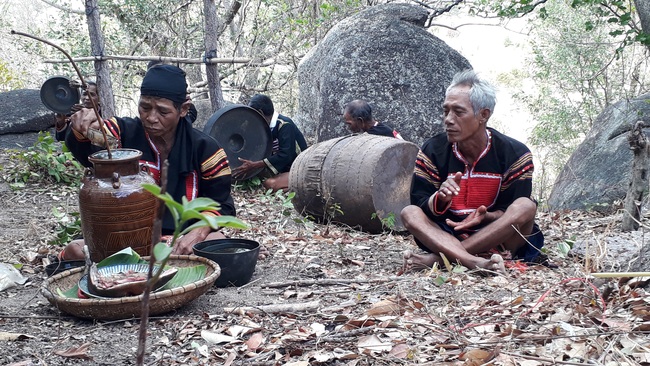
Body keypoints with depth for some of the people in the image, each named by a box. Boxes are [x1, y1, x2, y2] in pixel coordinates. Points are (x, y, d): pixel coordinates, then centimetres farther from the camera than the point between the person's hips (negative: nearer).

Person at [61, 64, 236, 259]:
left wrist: (198, 232, -20)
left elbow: (221, 204, -1)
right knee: (75, 251, -25)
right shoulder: (123, 132, -3)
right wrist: (82, 130, -46)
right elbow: (87, 150, -23)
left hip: (181, 240, 0)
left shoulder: (204, 148, -3)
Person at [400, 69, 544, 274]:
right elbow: (420, 205, -6)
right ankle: (476, 262, -46)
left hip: (497, 239, -1)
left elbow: (513, 212, -7)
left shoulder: (515, 154, -7)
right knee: (409, 213, -23)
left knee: (526, 207, -29)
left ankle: (437, 258, -33)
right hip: (448, 234, 1)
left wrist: (486, 216, -28)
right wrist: (441, 199, -28)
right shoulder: (432, 151, -2)